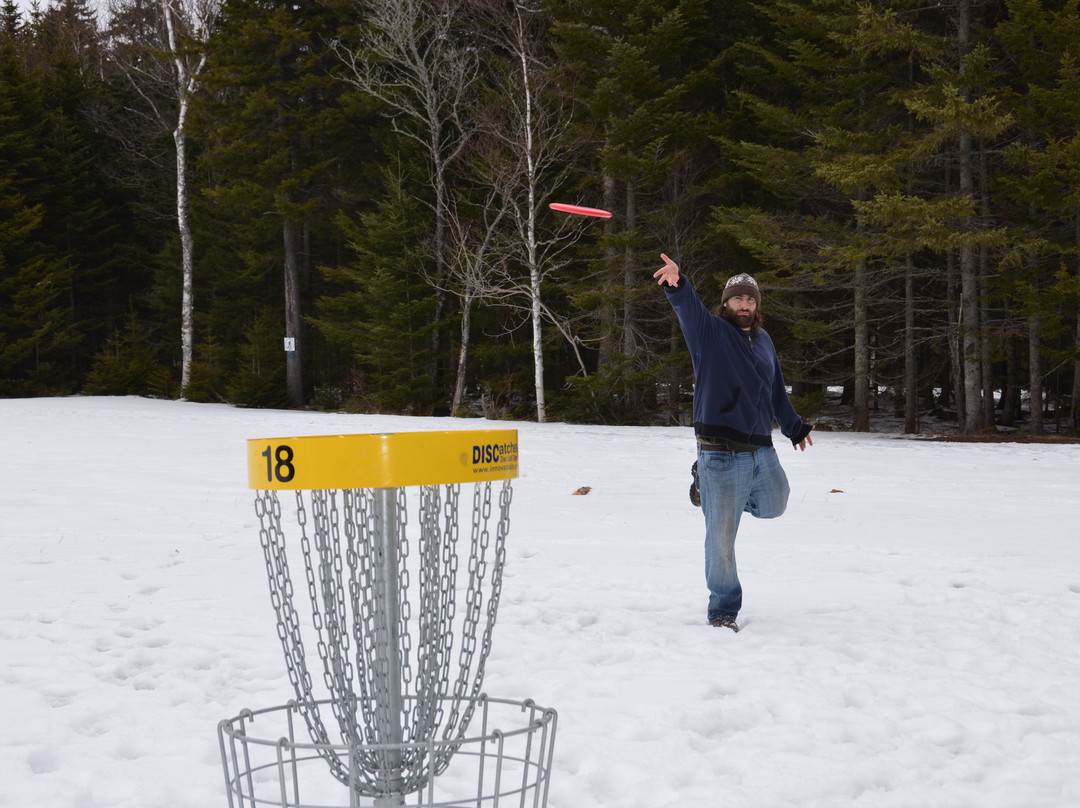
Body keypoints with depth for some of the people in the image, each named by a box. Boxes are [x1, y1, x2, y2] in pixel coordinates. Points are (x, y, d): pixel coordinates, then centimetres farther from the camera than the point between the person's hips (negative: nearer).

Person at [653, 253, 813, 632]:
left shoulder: (763, 340, 13)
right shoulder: (709, 331, -4)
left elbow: (777, 391, 25)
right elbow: (688, 307, -25)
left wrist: (794, 429, 34)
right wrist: (676, 284, -47)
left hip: (762, 451, 6)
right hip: (721, 455, -6)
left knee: (774, 505, 24)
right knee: (721, 537, -1)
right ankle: (723, 609, 13)